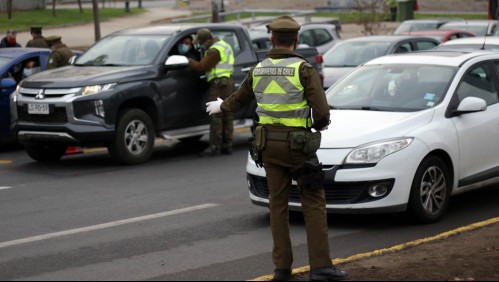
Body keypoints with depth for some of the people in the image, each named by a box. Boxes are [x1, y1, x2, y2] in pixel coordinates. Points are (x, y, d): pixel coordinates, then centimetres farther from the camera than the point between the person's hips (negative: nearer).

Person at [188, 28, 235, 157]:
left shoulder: (214, 51, -15)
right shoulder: (224, 44, 17)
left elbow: (202, 67, -14)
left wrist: (188, 60, -4)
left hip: (218, 83, -10)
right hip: (228, 81, 10)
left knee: (216, 116, -7)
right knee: (227, 115, 11)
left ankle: (215, 147, -7)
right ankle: (227, 145, 14)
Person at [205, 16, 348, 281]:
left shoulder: (258, 70, 6)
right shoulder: (303, 69, -11)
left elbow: (239, 99, 24)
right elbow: (321, 111, -19)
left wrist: (221, 106, 46)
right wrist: (320, 124, 5)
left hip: (268, 143, 5)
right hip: (298, 144, -5)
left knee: (278, 204, 11)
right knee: (314, 203, 0)